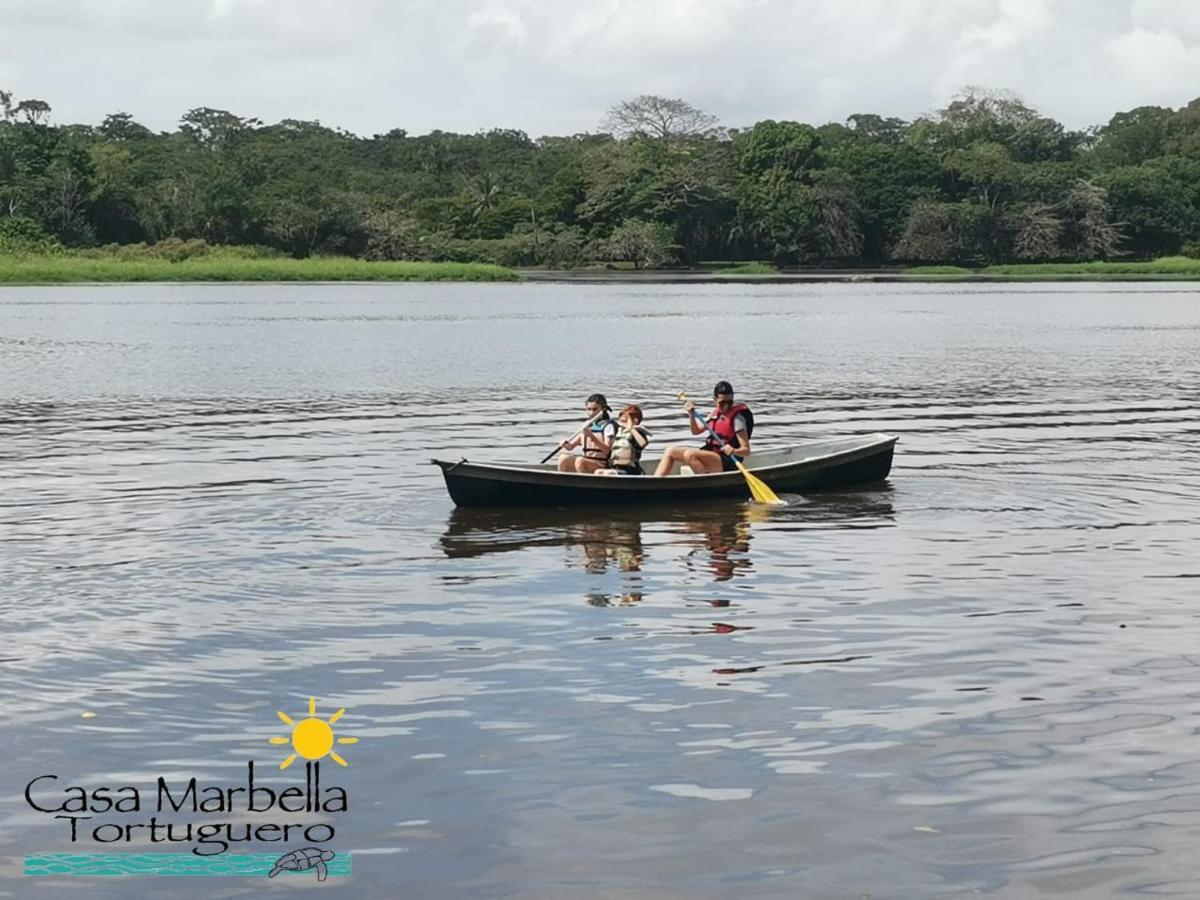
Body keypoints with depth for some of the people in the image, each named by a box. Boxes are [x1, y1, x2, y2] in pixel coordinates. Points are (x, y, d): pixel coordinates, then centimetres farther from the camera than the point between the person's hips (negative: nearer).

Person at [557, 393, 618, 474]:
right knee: (563, 458, -18)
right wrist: (565, 444, -6)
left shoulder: (609, 426, -4)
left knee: (580, 461, -34)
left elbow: (607, 450, -16)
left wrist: (592, 437, -26)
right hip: (586, 463, 6)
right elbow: (570, 446, 18)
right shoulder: (587, 426, 17)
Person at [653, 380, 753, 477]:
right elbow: (696, 431, 21)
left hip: (726, 462, -9)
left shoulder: (737, 417, -12)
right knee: (670, 451, 3)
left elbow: (746, 451, -14)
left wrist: (733, 451, -35)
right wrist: (691, 414, 4)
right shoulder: (715, 413, 11)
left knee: (689, 454, -31)